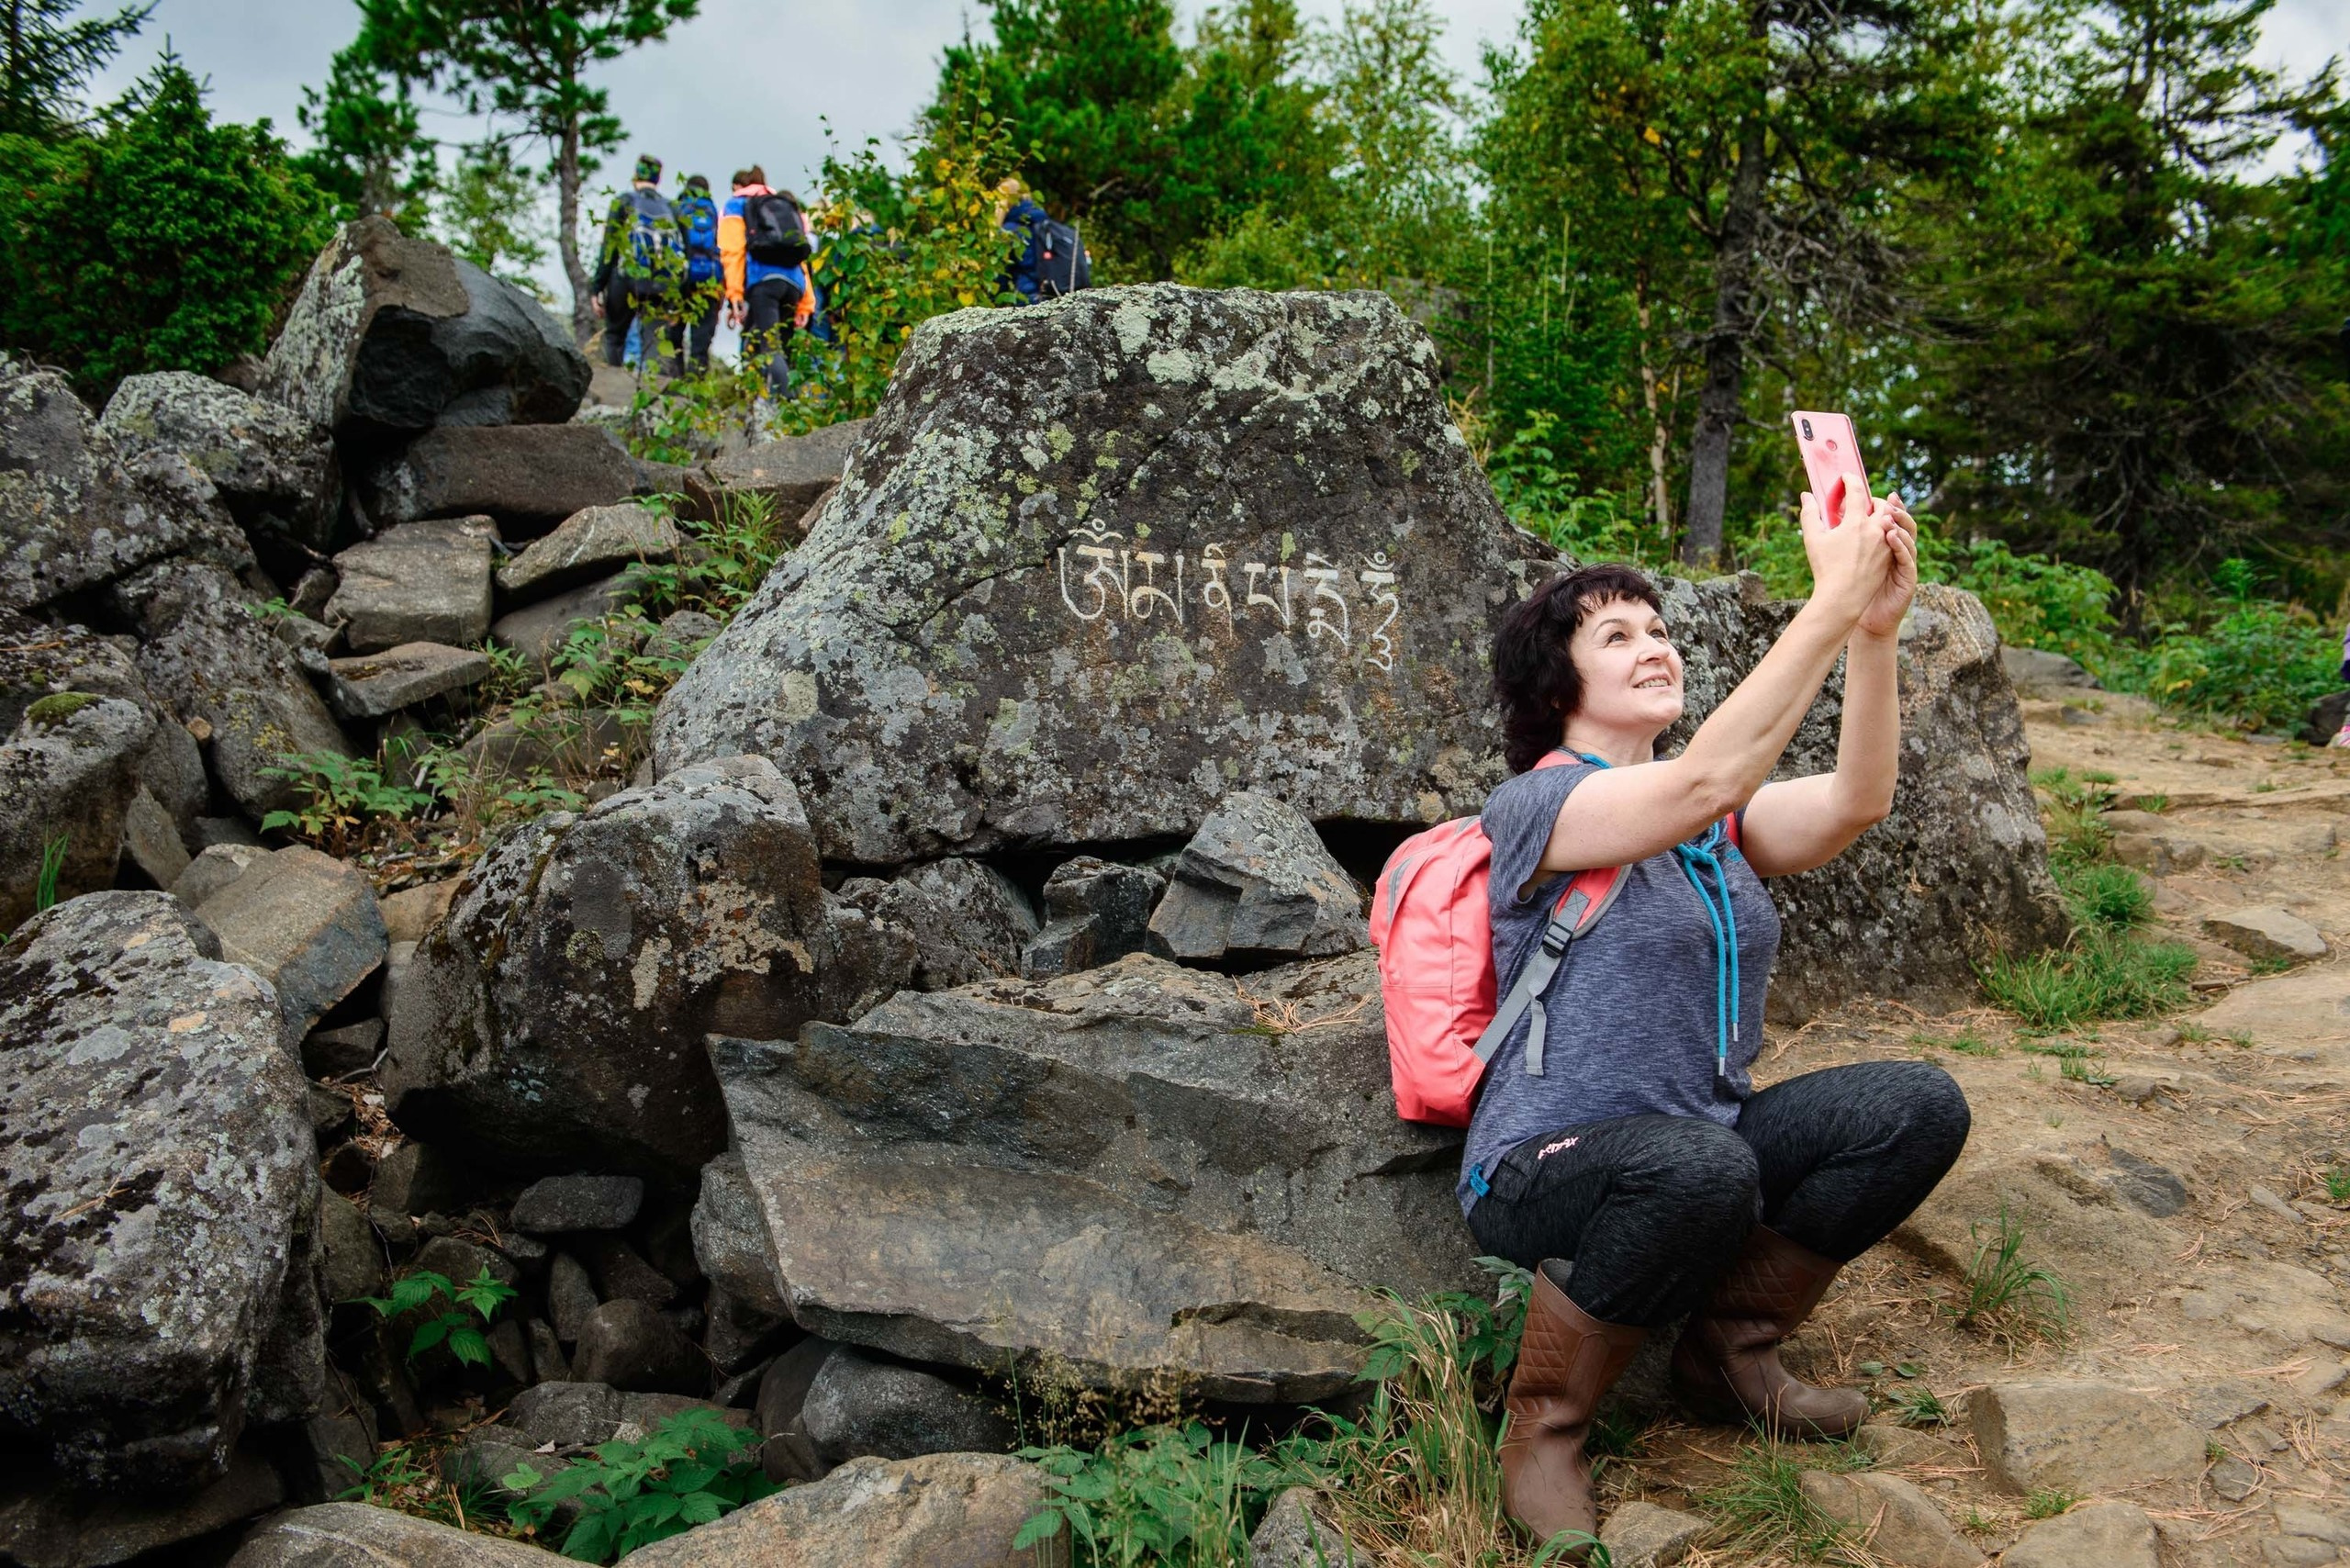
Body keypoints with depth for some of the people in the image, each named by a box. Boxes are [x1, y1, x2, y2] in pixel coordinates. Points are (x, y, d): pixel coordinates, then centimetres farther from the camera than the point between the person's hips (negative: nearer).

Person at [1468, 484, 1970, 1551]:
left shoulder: (1721, 821, 10)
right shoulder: (1533, 805, -12)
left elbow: (1852, 804, -11)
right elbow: (1702, 785, -29)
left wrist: (1876, 629, -24)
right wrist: (1831, 603, -30)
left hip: (1700, 1146, 7)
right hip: (1549, 1171, -7)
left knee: (1918, 1107, -13)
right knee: (1699, 1165, -39)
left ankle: (1729, 1346, 6)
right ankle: (1543, 1427, -13)